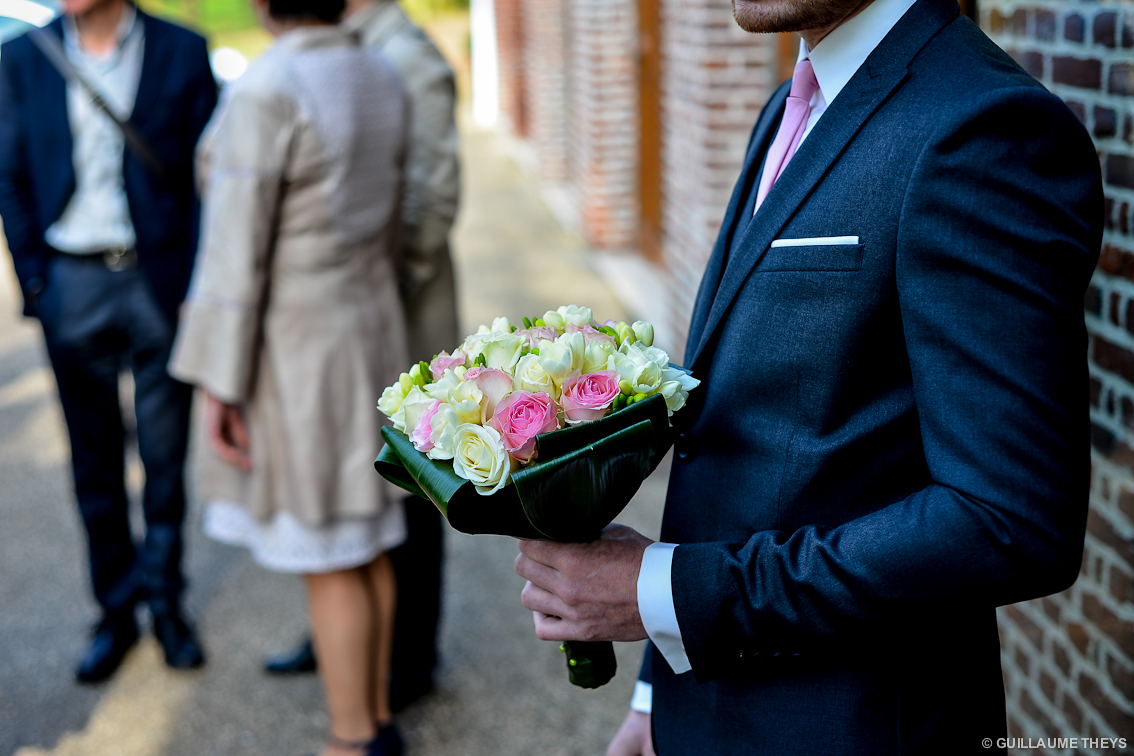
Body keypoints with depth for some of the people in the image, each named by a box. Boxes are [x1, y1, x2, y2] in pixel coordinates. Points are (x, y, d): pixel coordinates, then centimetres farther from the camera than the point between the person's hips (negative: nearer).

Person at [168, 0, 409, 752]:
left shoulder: (262, 95, -22)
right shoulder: (381, 79, 3)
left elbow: (236, 255, -20)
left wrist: (220, 386, -14)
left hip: (291, 348, -8)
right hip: (363, 330, 8)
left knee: (327, 561, 4)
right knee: (364, 540, 17)